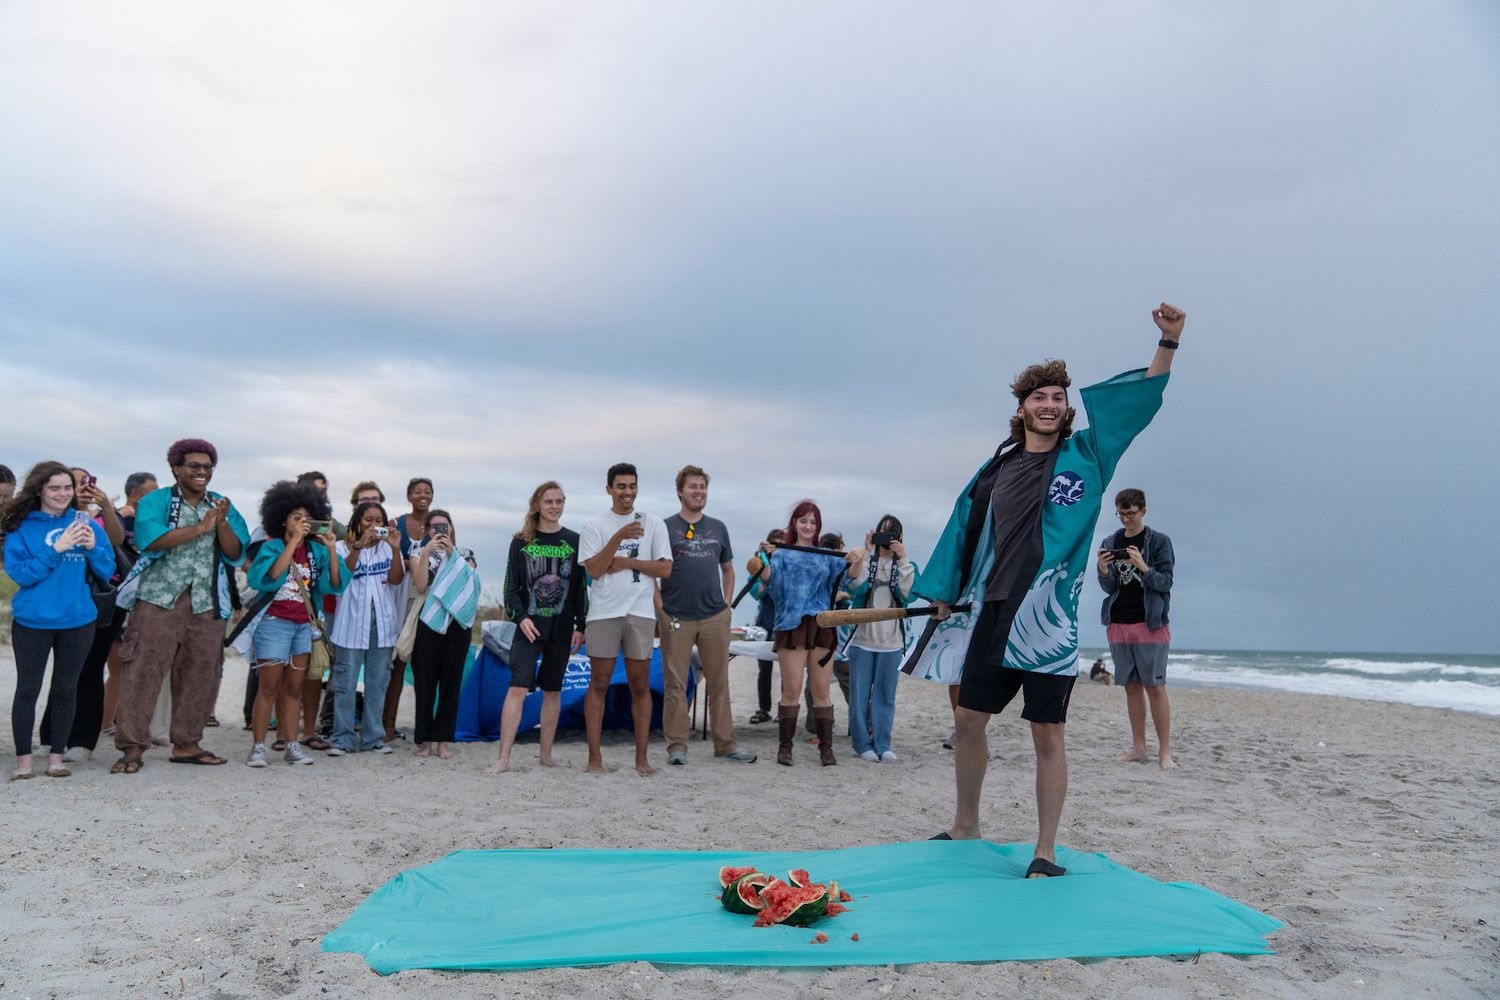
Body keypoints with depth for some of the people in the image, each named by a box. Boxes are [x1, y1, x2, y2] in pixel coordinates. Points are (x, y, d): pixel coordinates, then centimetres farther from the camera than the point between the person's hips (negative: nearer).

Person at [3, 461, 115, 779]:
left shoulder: (86, 524, 4)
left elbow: (107, 572, 3)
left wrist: (93, 547, -15)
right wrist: (56, 549, -21)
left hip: (78, 621, 2)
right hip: (32, 622, -2)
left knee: (65, 690, 9)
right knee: (27, 689, 5)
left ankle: (56, 757, 19)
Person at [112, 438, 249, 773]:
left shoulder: (222, 506, 12)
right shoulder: (155, 501, 2)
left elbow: (235, 554, 4)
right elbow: (150, 539, -17)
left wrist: (222, 523, -13)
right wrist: (201, 526, -18)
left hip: (207, 604, 4)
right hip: (159, 598, -4)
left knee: (199, 677, 6)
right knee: (142, 672, -6)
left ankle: (186, 743, 16)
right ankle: (132, 746, -1)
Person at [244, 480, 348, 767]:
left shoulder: (316, 550, 4)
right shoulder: (272, 545, -4)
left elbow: (335, 583, -5)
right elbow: (270, 575, -23)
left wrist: (332, 549, -15)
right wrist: (293, 541, -24)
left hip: (305, 625, 4)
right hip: (275, 622, -4)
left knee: (294, 688, 8)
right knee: (269, 687, -2)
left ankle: (292, 746, 12)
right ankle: (258, 747, 4)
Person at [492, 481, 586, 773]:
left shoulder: (573, 541, 5)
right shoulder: (521, 542, 3)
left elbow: (580, 587, 6)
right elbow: (511, 587, 1)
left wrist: (581, 626, 2)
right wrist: (521, 617, -14)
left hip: (561, 629, 2)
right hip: (529, 627, -1)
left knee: (552, 691, 9)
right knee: (517, 688, -9)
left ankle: (546, 754, 19)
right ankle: (503, 758, -8)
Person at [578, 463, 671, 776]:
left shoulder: (653, 524, 8)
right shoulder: (595, 526, 4)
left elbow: (665, 569, 2)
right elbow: (594, 570, -8)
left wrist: (626, 561, -7)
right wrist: (618, 537, -18)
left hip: (641, 612, 1)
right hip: (604, 612, -1)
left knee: (640, 685, 4)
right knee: (599, 684, 2)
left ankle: (641, 757, 11)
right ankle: (595, 756, 7)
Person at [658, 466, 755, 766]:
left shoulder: (718, 528, 13)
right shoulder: (666, 527, 1)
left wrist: (727, 601, 10)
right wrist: (660, 607, -7)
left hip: (716, 617, 4)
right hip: (676, 618, -3)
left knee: (719, 683, 7)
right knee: (675, 684, 1)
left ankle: (725, 744, 15)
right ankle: (677, 746, 8)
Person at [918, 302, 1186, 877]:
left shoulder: (1085, 457, 2)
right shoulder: (996, 470, 10)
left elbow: (1141, 402, -4)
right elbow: (965, 528, 18)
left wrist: (1168, 343, -15)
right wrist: (944, 594, 20)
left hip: (1050, 624, -3)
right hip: (992, 617, 4)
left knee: (1048, 737, 2)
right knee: (969, 722, 11)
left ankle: (1046, 852, 13)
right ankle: (965, 825, 30)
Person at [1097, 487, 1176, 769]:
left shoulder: (1159, 541, 0)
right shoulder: (1110, 543, 10)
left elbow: (1165, 582, -5)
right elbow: (1108, 588, 8)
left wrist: (1143, 567, -22)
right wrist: (1103, 571, -13)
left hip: (1150, 624, -4)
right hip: (1118, 624, 4)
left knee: (1155, 687, -6)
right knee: (1131, 686, 7)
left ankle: (1165, 751, -2)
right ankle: (1138, 748, 11)